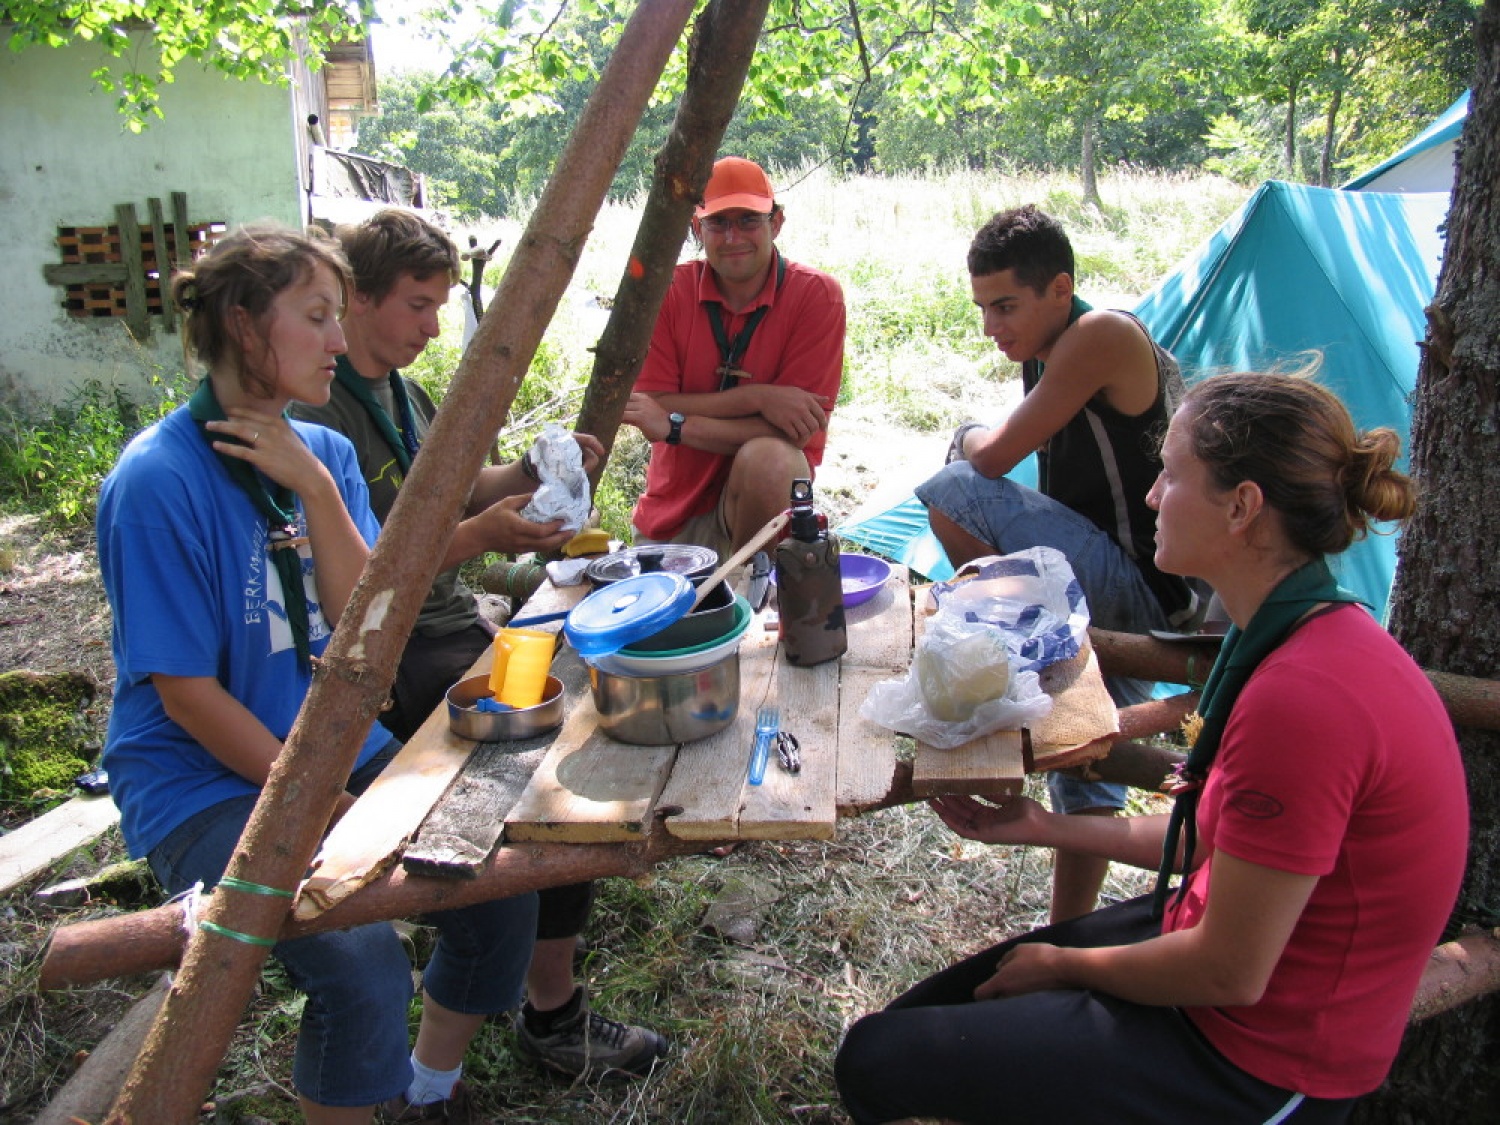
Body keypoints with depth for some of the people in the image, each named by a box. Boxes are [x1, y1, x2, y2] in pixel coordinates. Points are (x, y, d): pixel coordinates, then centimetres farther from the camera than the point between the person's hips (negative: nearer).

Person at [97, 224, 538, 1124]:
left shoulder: (324, 454, 3)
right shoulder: (158, 480, -18)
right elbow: (187, 693, -16)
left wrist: (317, 490, -18)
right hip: (206, 782, -6)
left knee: (500, 881, -6)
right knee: (363, 967, -26)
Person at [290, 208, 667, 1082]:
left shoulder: (402, 392, 14)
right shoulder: (316, 419, -16)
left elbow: (457, 489, 23)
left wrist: (535, 470, 5)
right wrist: (478, 537, -29)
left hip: (455, 625, 10)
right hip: (392, 660, -10)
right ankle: (554, 1011, -10)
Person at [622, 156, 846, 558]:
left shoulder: (817, 295, -12)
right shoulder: (668, 291, -5)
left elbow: (797, 433, -18)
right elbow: (653, 411, -12)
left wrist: (676, 425, -23)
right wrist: (755, 398, -23)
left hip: (771, 484, -3)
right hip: (671, 507, 3)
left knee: (767, 458, -32)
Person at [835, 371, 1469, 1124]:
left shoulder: (1302, 696, -32)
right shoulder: (1321, 636, 0)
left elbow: (1229, 973, -24)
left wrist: (1065, 965, -7)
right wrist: (1046, 827, 9)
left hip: (1257, 1063, -9)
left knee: (877, 1062, -4)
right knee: (928, 1012, 16)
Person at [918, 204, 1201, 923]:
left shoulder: (1103, 336, -17)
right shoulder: (1044, 352, 11)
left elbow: (995, 458, -18)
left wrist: (965, 436, 3)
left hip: (1139, 588, -10)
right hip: (1112, 591, 10)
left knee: (954, 492, -19)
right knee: (1086, 776, 19)